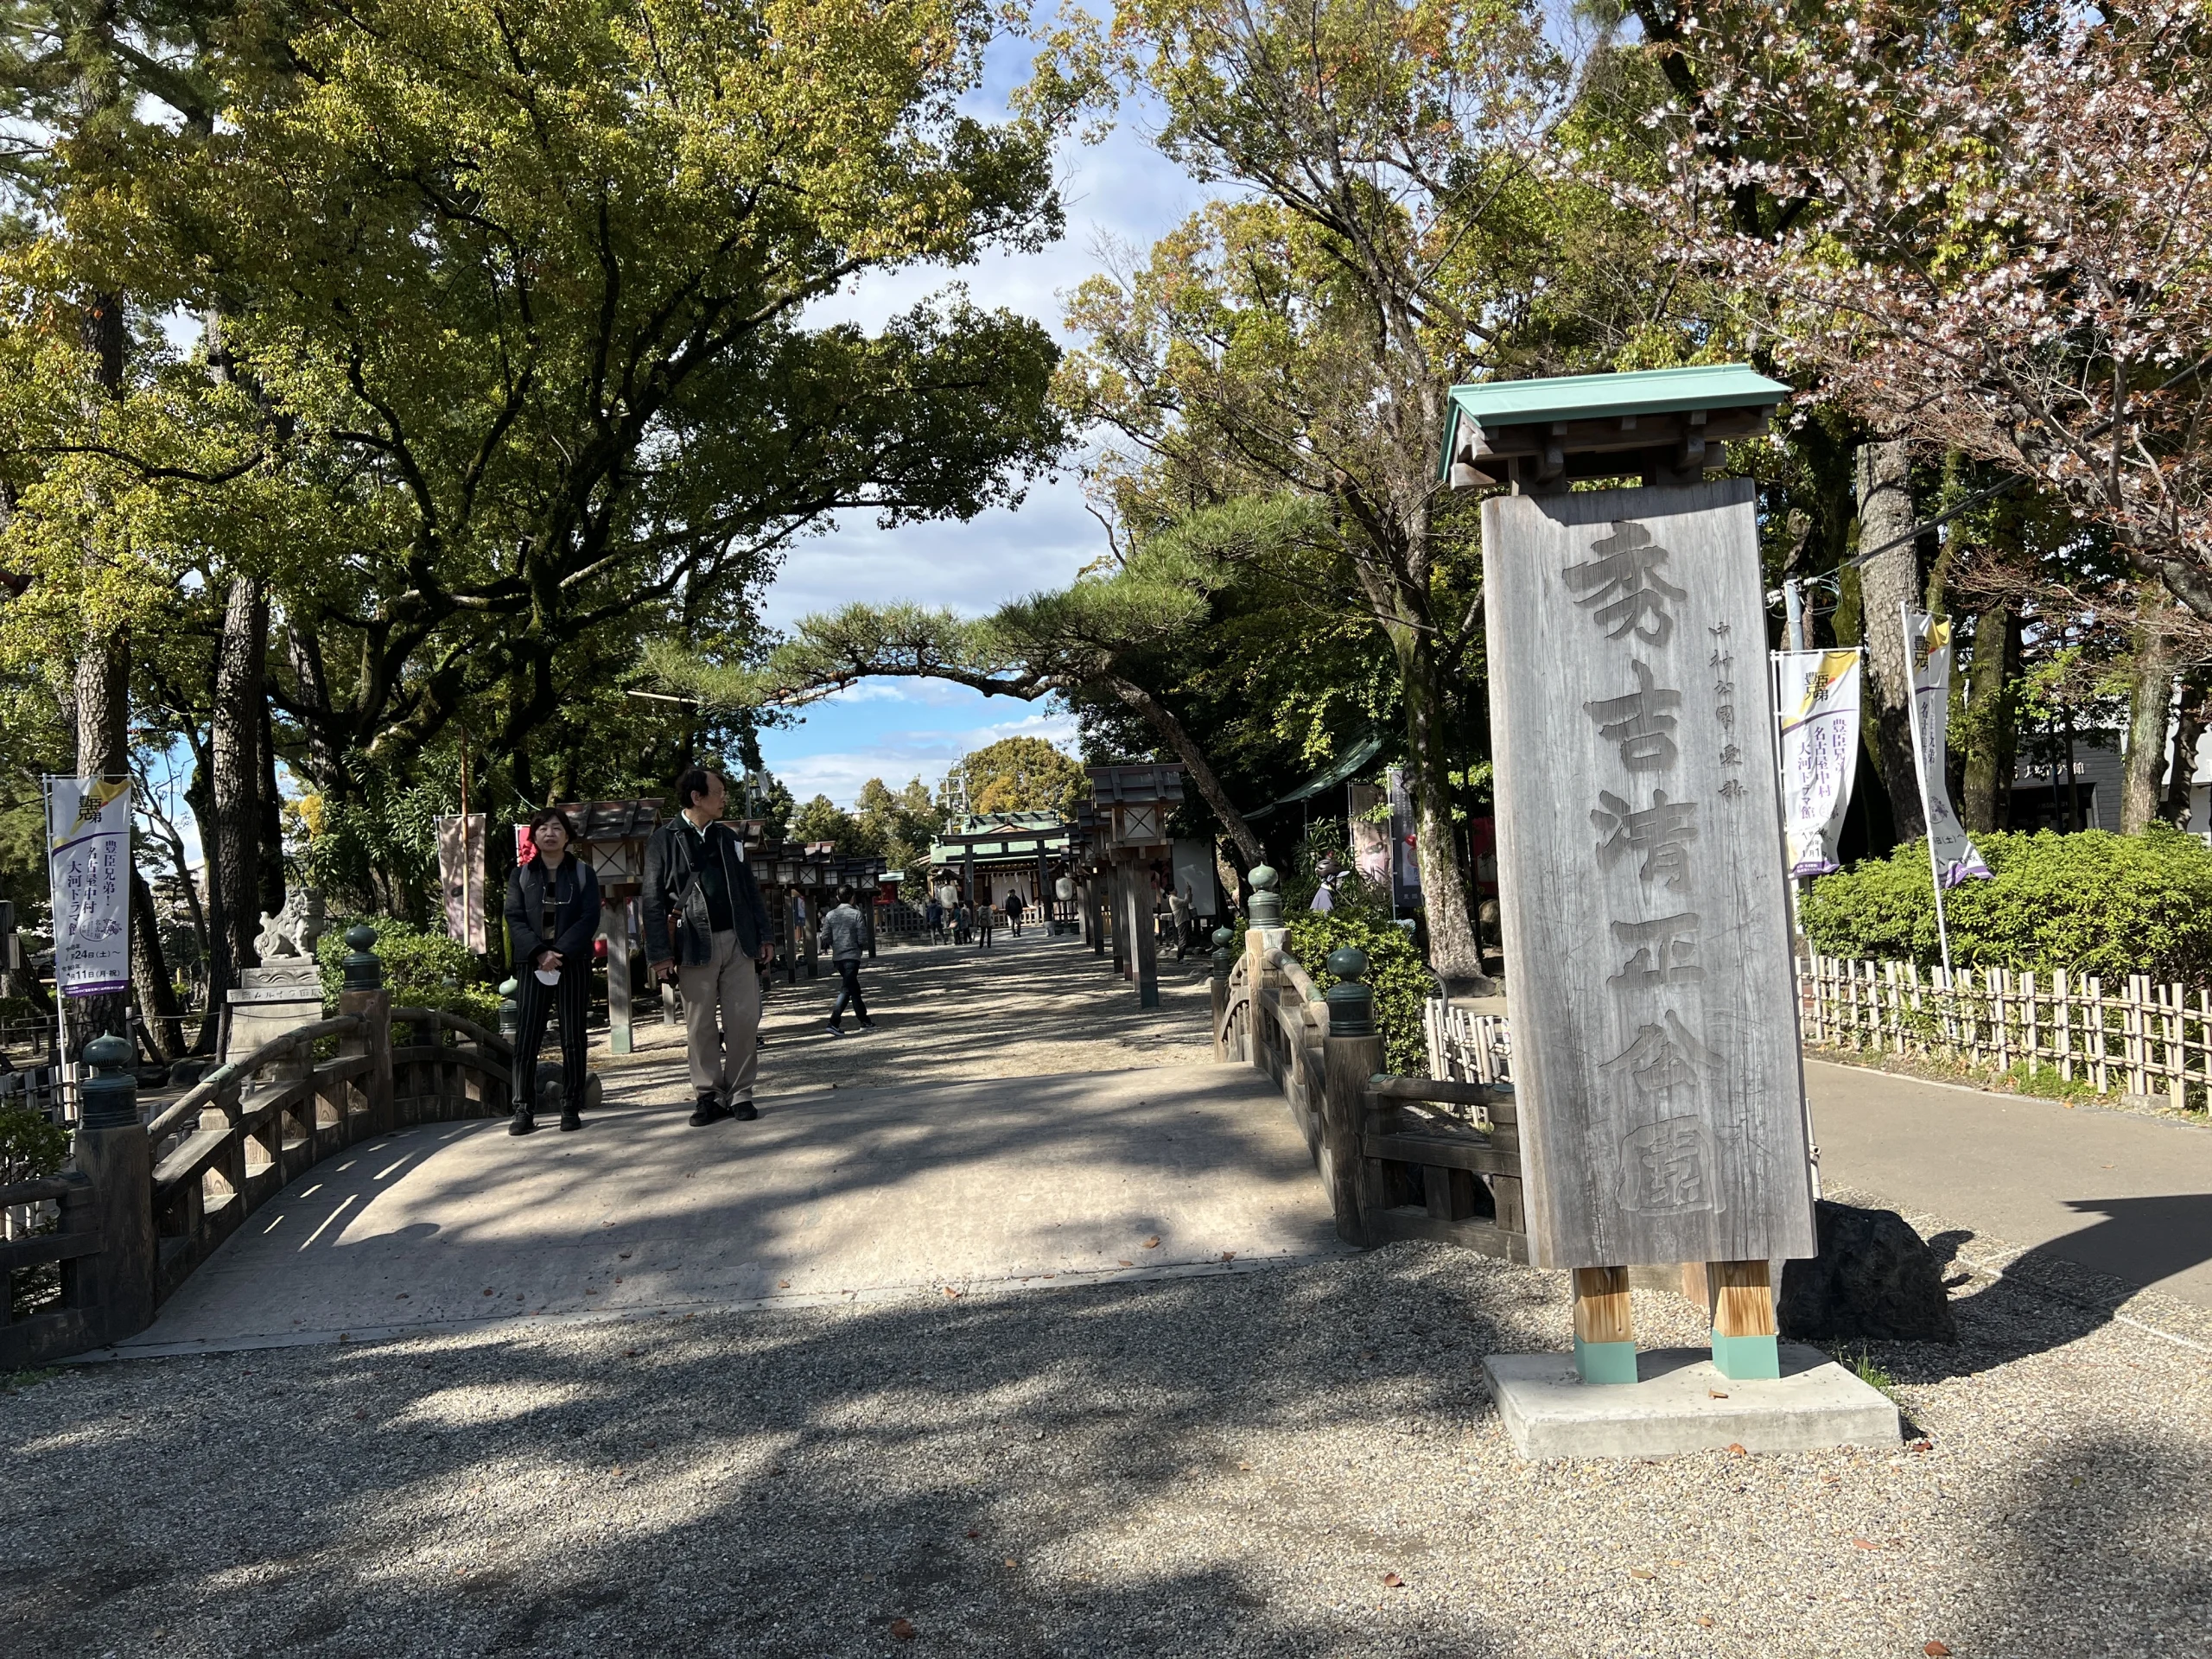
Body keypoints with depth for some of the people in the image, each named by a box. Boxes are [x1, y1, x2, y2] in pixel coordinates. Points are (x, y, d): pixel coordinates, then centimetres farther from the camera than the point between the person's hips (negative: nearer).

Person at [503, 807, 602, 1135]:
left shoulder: (582, 873, 7)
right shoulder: (521, 875, 10)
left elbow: (589, 919, -2)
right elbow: (514, 918, 1)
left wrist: (560, 953, -14)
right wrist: (539, 952, -14)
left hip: (573, 964, -1)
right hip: (532, 965, 1)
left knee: (573, 1039, 2)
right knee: (526, 1038, -4)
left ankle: (571, 1108, 7)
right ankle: (524, 1109, 0)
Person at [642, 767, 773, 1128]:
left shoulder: (728, 837, 13)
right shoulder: (665, 840, -1)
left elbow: (749, 889, 15)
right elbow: (654, 900, -3)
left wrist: (764, 935, 9)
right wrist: (660, 954, -9)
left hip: (737, 941, 4)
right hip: (694, 945, -3)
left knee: (744, 1020, 0)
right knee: (701, 1027, 2)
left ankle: (739, 1093, 9)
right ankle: (709, 1096, 12)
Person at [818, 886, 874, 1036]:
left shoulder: (830, 915, 4)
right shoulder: (856, 914, -7)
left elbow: (825, 939, 0)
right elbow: (862, 938, -9)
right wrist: (863, 947, 12)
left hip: (837, 957, 5)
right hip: (852, 955, -5)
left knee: (853, 988, 15)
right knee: (847, 989, -6)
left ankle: (865, 1021, 22)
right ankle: (834, 1023, -17)